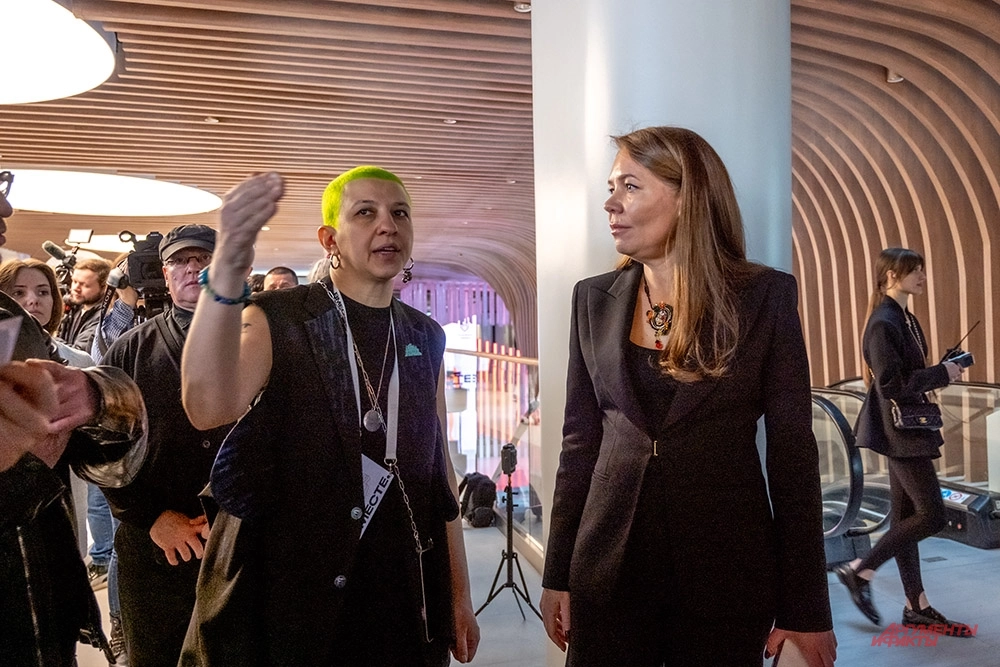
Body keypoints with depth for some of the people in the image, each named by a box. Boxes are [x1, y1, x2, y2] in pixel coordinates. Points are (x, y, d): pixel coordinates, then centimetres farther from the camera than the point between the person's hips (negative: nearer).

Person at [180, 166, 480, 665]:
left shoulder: (425, 339, 5)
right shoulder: (277, 320, -8)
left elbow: (438, 465, 10)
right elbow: (208, 407, -28)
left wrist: (459, 596, 11)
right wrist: (226, 272, -44)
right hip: (291, 601, -4)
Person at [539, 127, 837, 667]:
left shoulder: (765, 297, -6)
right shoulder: (595, 299, 3)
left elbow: (793, 452, -5)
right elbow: (580, 440, 5)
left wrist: (806, 608, -5)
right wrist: (558, 575, 4)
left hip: (727, 568, -2)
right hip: (610, 563, 3)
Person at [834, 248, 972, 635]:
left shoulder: (906, 320, 12)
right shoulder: (883, 324, -18)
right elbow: (893, 388, -22)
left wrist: (940, 374, 4)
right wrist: (941, 374, -15)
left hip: (908, 428, 10)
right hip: (900, 431, -10)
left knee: (905, 516, 12)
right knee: (931, 515, -6)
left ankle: (917, 606, 21)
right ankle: (859, 572, 5)